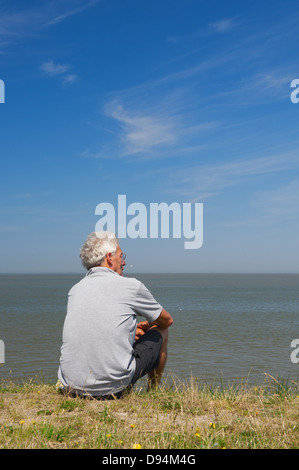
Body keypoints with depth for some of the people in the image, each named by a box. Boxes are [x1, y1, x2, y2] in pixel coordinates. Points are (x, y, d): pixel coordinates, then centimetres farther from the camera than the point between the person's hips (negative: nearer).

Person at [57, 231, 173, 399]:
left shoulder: (75, 289, 10)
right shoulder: (130, 286, -4)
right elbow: (167, 320, 14)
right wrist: (146, 325, 35)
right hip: (112, 388, -5)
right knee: (160, 332, 19)